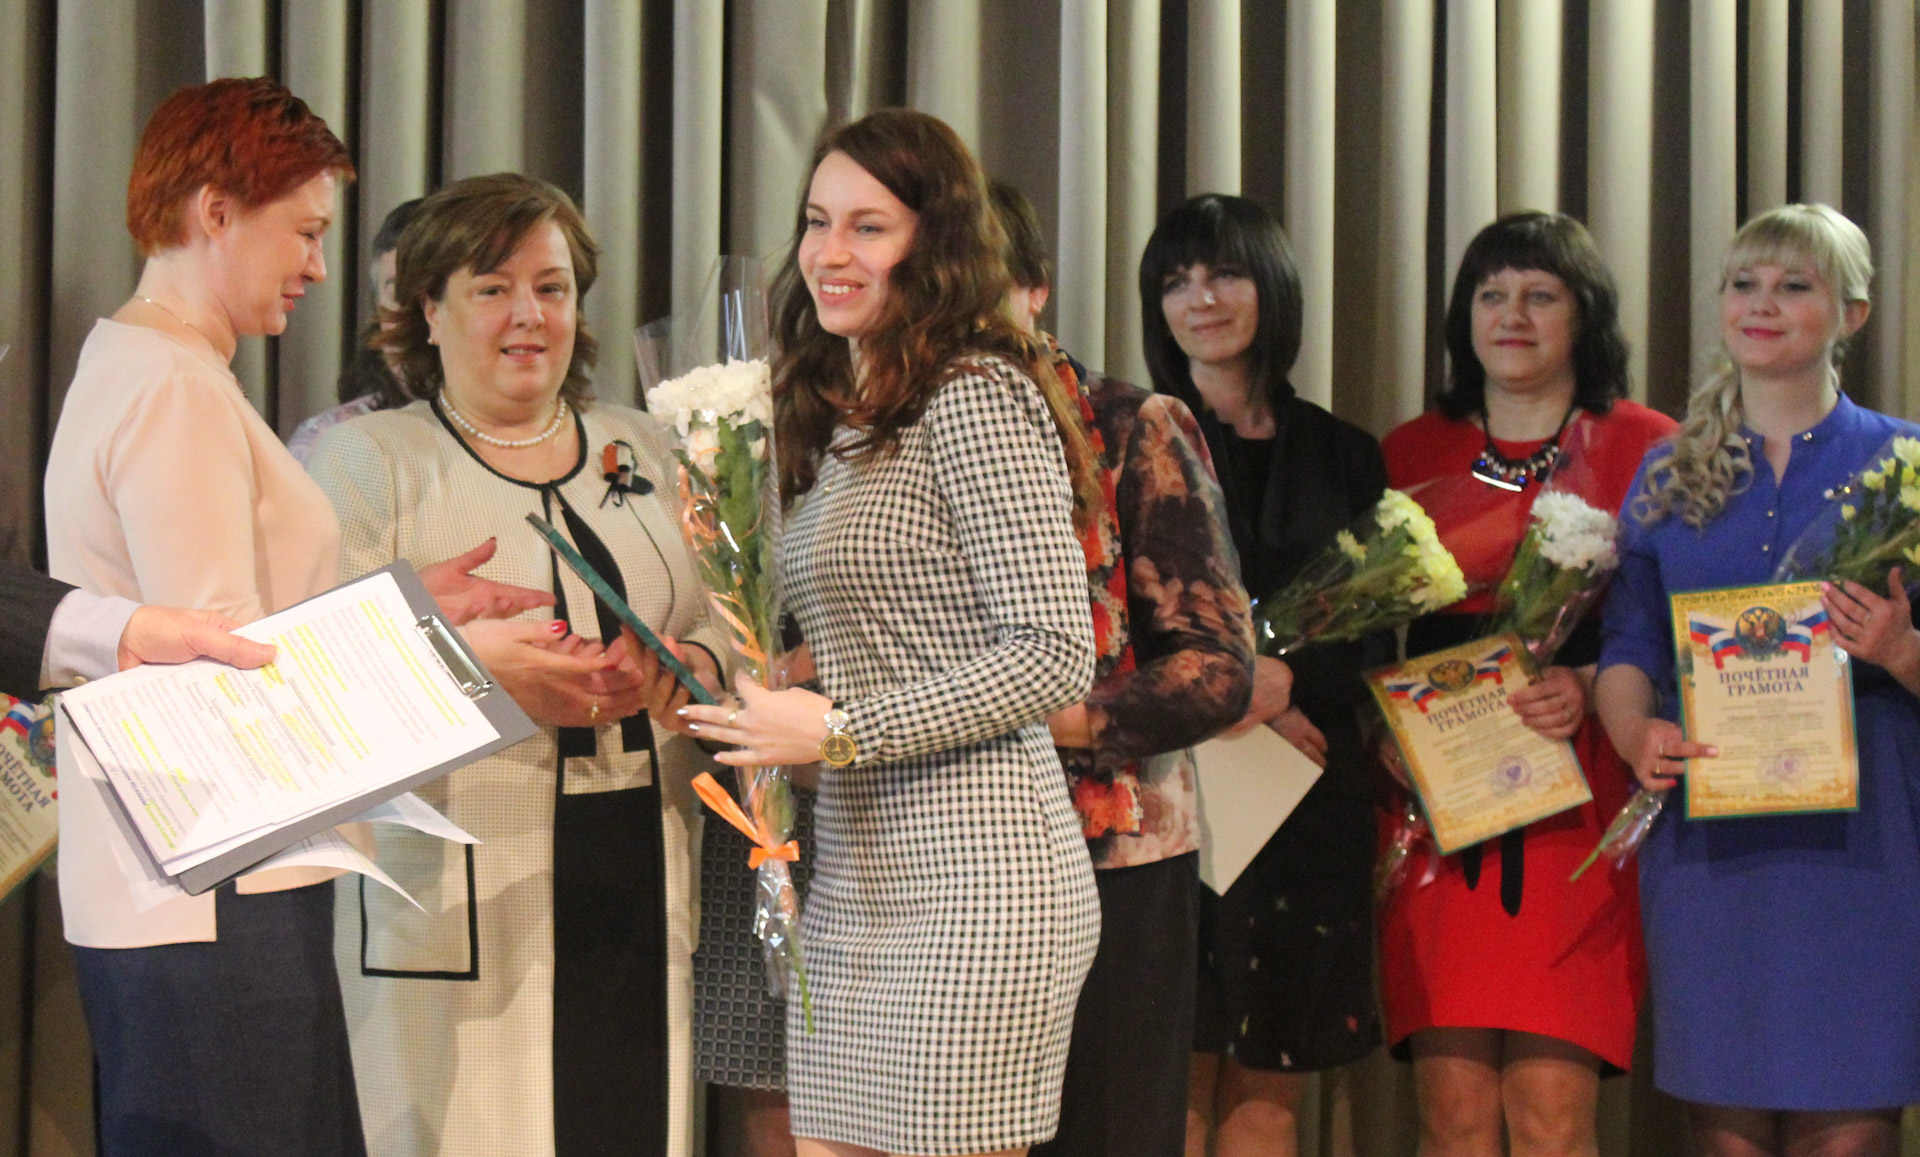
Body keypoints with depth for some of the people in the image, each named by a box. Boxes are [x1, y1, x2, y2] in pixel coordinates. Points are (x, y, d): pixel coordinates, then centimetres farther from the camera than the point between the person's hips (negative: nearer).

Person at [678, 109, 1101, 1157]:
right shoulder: (836, 423, 17)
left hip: (970, 875, -9)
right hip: (849, 882, 9)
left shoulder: (975, 401, -10)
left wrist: (837, 731, -15)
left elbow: (1055, 656, -16)